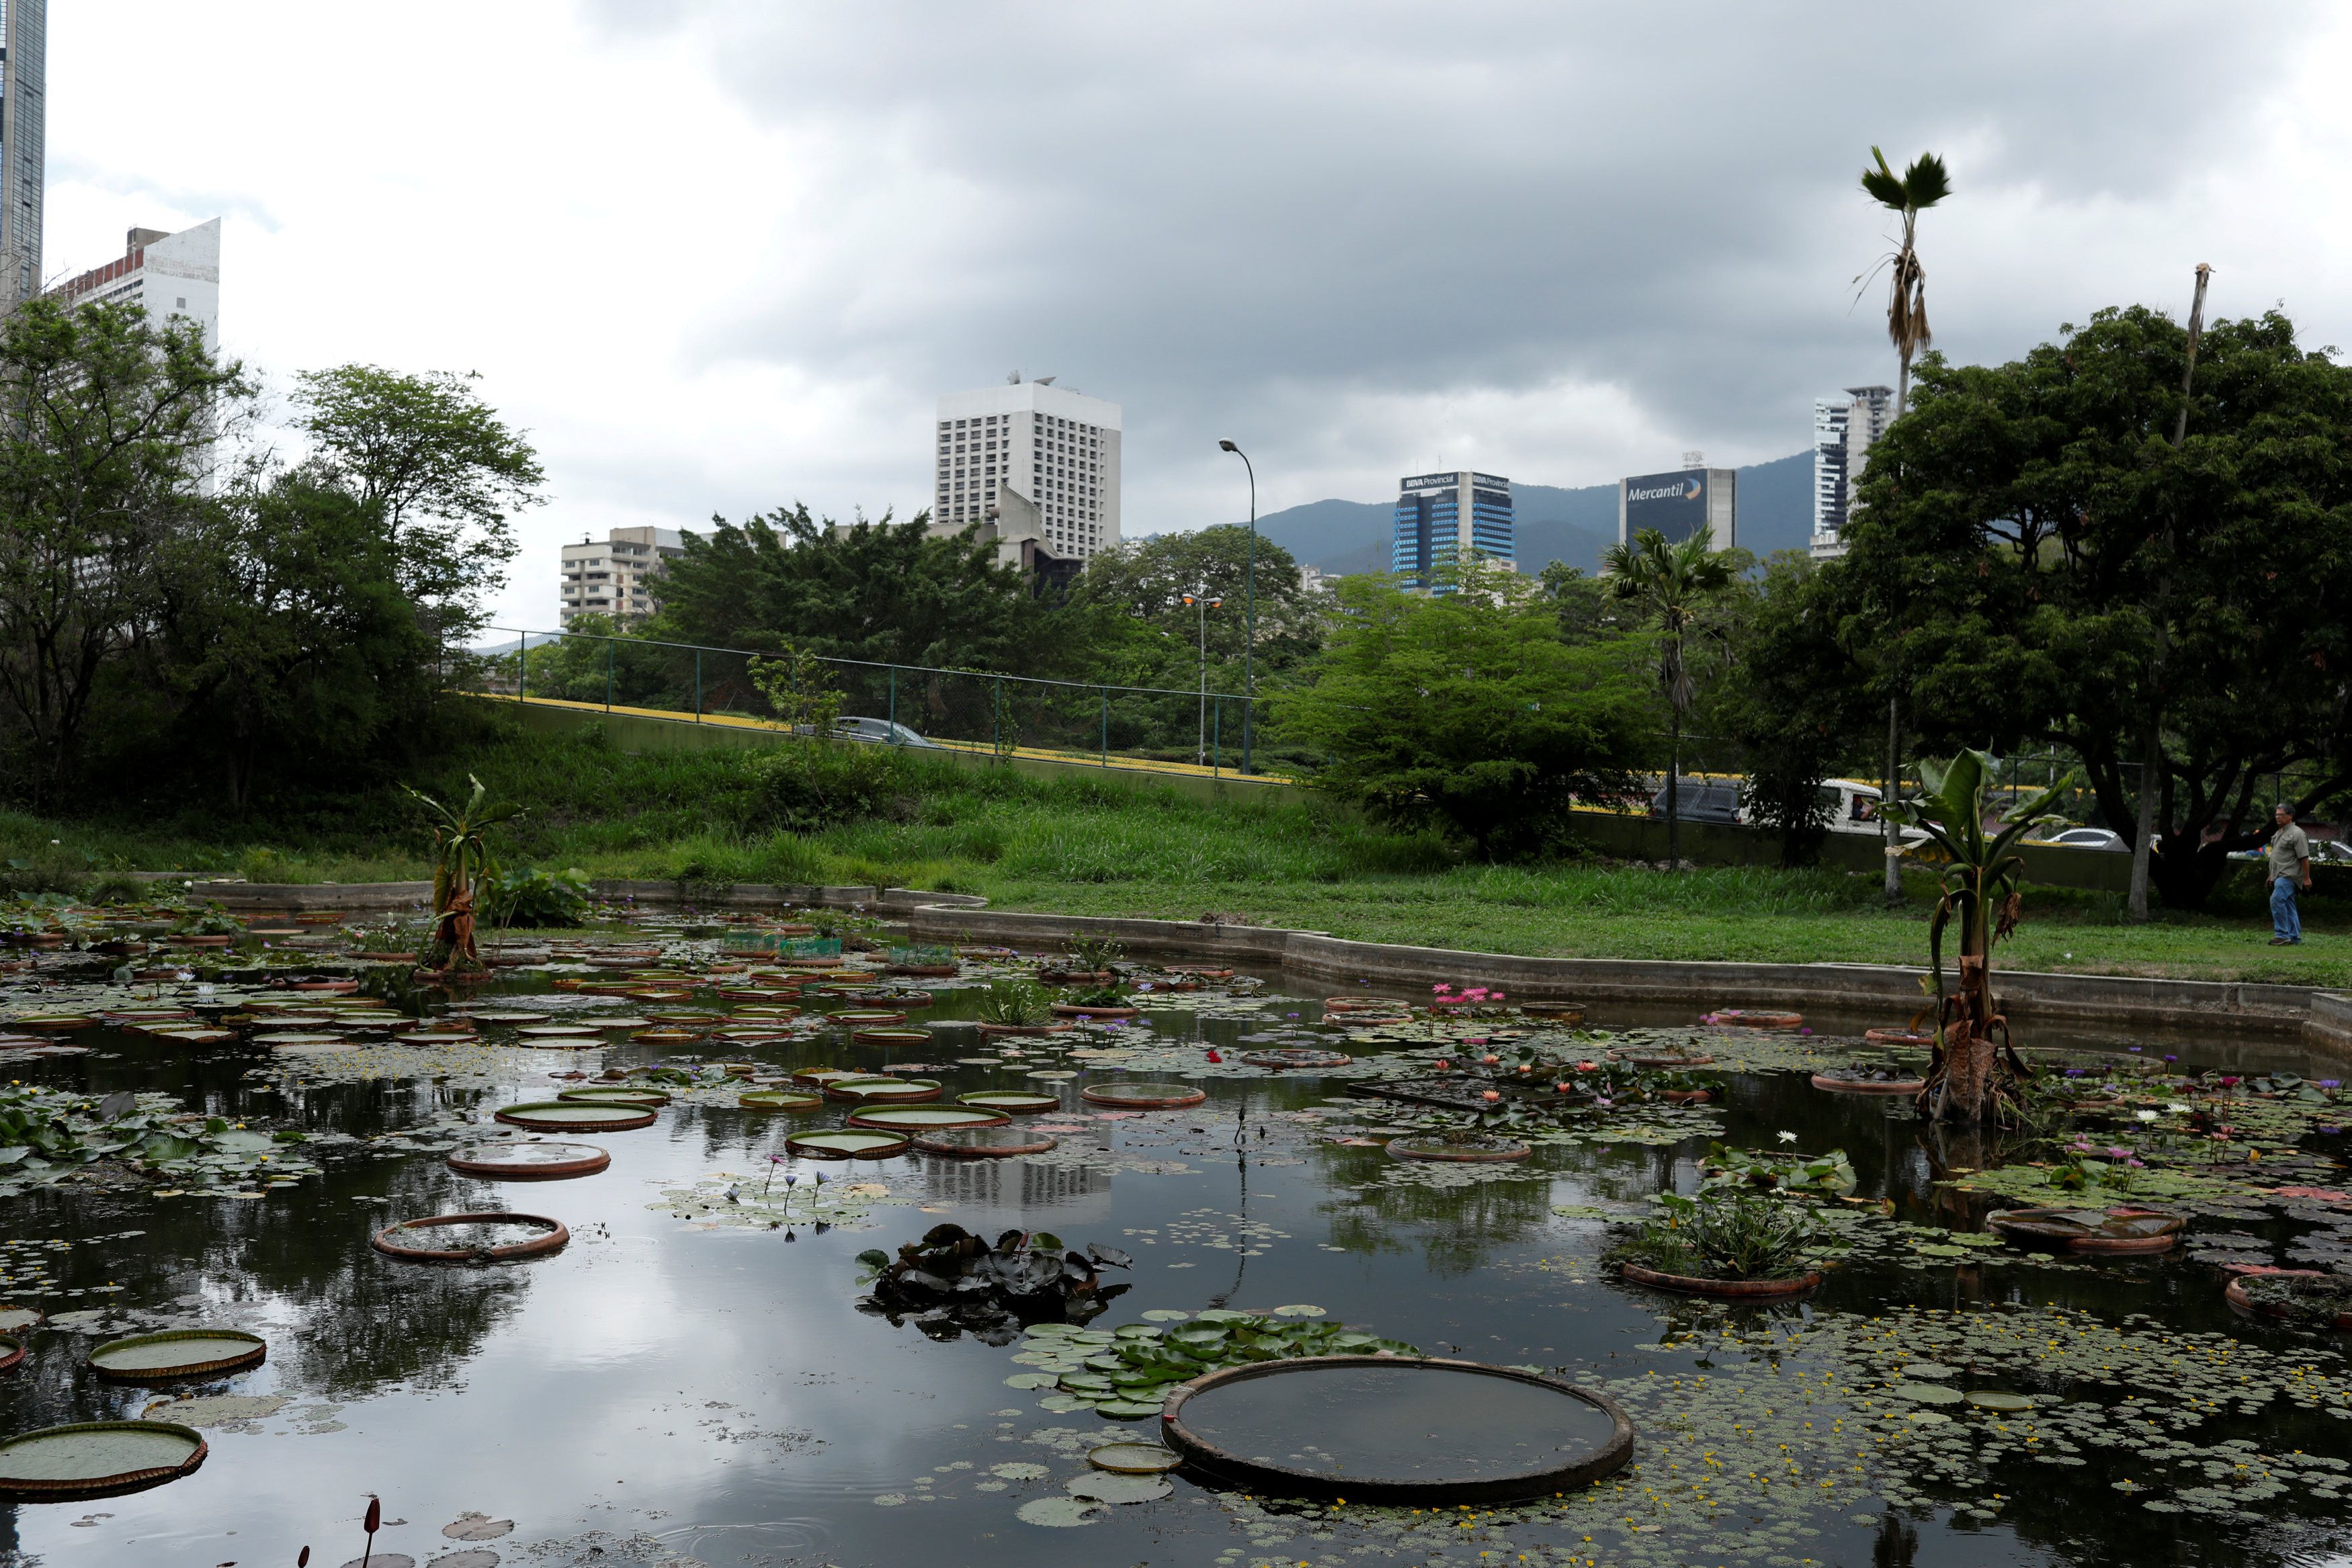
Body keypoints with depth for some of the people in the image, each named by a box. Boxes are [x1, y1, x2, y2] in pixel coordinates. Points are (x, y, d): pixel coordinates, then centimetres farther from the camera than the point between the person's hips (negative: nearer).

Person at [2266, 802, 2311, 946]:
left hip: (2289, 876, -10)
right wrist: (2272, 875, 25)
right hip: (2279, 875, 10)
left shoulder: (2296, 834, -10)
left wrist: (2306, 878, -16)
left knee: (2277, 900, -20)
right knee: (2288, 906, 10)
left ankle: (2282, 934, -20)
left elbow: (2304, 858, -13)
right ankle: (2294, 938, 14)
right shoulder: (2278, 834, 19)